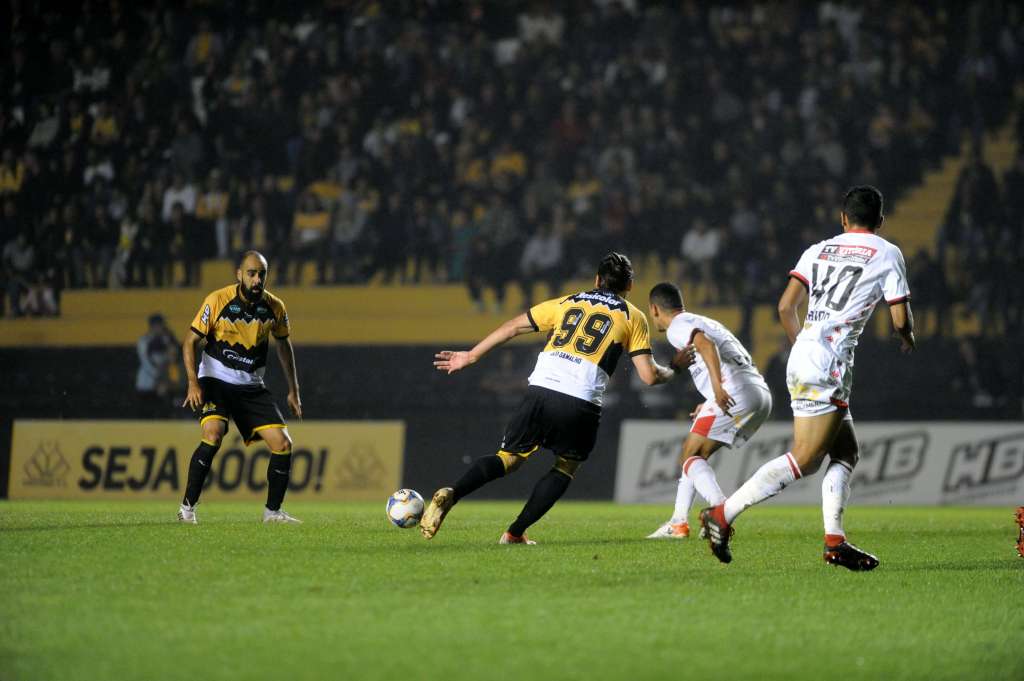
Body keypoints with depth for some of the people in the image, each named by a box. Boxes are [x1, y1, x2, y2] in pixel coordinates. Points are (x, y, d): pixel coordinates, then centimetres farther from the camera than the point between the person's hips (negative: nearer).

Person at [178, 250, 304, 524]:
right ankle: (187, 507, -18)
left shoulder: (274, 307, -3)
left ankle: (273, 511, 11)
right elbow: (190, 341, -9)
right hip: (216, 381, -4)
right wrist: (193, 384, -20)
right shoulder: (218, 301, -15)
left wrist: (293, 391, 12)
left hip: (252, 386, 4)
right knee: (213, 435, -29)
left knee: (283, 444, -7)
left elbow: (283, 345, 14)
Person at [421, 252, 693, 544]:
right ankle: (514, 533, 12)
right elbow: (649, 376, 8)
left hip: (540, 390, 2)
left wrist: (471, 356, 28)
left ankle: (451, 495, -18)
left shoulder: (567, 303, 23)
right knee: (566, 466, 21)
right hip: (580, 405, -2)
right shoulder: (633, 317, 15)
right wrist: (670, 372, 30)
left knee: (508, 459, 9)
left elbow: (513, 327, 22)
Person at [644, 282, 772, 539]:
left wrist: (717, 387, -32)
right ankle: (678, 523, 15)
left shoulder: (678, 327, 2)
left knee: (690, 457, -6)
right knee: (695, 456, 18)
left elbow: (705, 344, -20)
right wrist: (710, 405, 34)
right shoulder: (705, 322, 30)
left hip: (737, 393, -9)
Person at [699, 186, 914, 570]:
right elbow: (901, 319, 1)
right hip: (830, 365, -7)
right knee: (803, 459, -9)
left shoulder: (819, 250, 16)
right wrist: (907, 337, 25)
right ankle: (723, 514, -15)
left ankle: (835, 541, 6)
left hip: (802, 357, 7)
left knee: (846, 452, 14)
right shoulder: (887, 254, 3)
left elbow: (786, 307, 9)